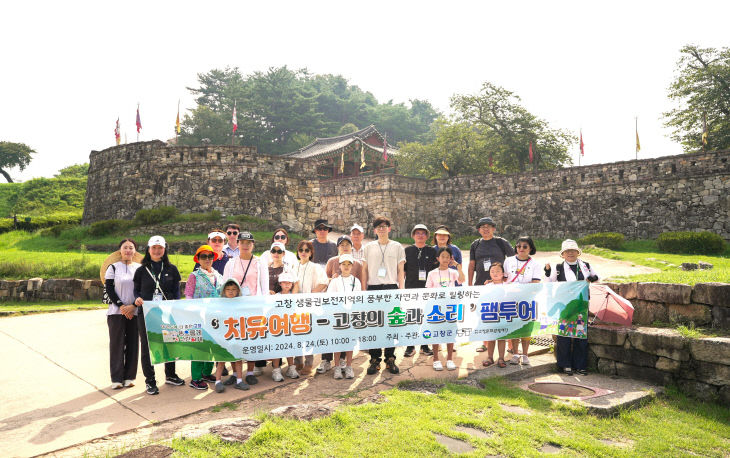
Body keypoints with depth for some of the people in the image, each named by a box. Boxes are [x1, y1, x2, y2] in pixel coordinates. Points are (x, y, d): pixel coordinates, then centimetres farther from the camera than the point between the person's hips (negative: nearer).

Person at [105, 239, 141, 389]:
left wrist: (133, 306, -10)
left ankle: (129, 377, 12)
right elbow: (109, 289, 0)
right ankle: (116, 378, 7)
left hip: (135, 312, 1)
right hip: (116, 312, -1)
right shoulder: (113, 267, 6)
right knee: (117, 344, 0)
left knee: (133, 343, 3)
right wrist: (121, 306, -11)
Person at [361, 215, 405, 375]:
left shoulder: (397, 247, 9)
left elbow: (401, 271, 9)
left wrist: (401, 290, 1)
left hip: (391, 288, 0)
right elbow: (365, 270, 10)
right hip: (373, 288, 0)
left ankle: (390, 359, 11)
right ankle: (375, 360, 8)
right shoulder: (369, 247, 10)